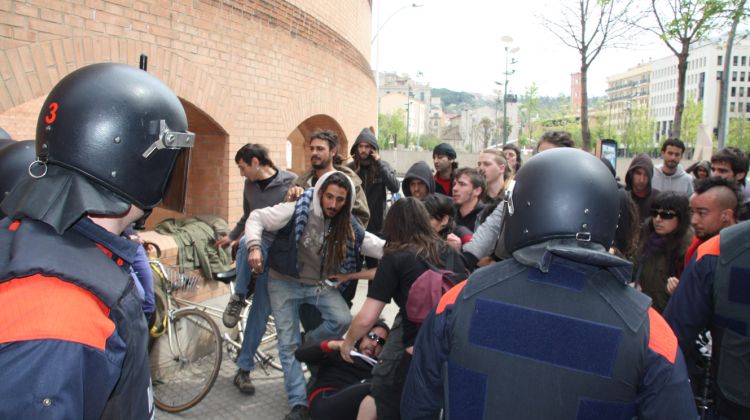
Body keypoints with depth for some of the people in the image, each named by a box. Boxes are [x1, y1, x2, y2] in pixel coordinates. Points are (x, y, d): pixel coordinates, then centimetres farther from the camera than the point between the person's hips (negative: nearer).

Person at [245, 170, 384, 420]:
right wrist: (254, 247, -27)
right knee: (289, 344, -3)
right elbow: (257, 218, -12)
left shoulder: (347, 224, -6)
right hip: (285, 282, -3)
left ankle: (308, 345, 9)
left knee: (342, 319, -21)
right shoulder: (296, 210, -18)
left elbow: (371, 244, -8)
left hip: (320, 284, 3)